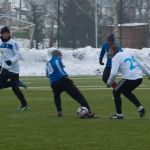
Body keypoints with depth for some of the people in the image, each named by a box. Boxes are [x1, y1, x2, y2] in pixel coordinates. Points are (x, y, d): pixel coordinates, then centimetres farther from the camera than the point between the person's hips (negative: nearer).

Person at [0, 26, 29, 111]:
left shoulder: (13, 43, -12)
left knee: (15, 88, -11)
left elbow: (18, 55, -15)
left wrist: (11, 61, -30)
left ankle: (24, 105, 5)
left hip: (14, 69, -7)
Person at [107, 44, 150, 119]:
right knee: (126, 92, 30)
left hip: (130, 78, -8)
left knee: (116, 92, 11)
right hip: (139, 78, 8)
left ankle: (119, 114, 10)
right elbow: (141, 65, 23)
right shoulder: (129, 54, 20)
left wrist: (109, 83, 2)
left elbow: (114, 73, -14)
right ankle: (139, 107, 18)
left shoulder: (116, 58, -3)